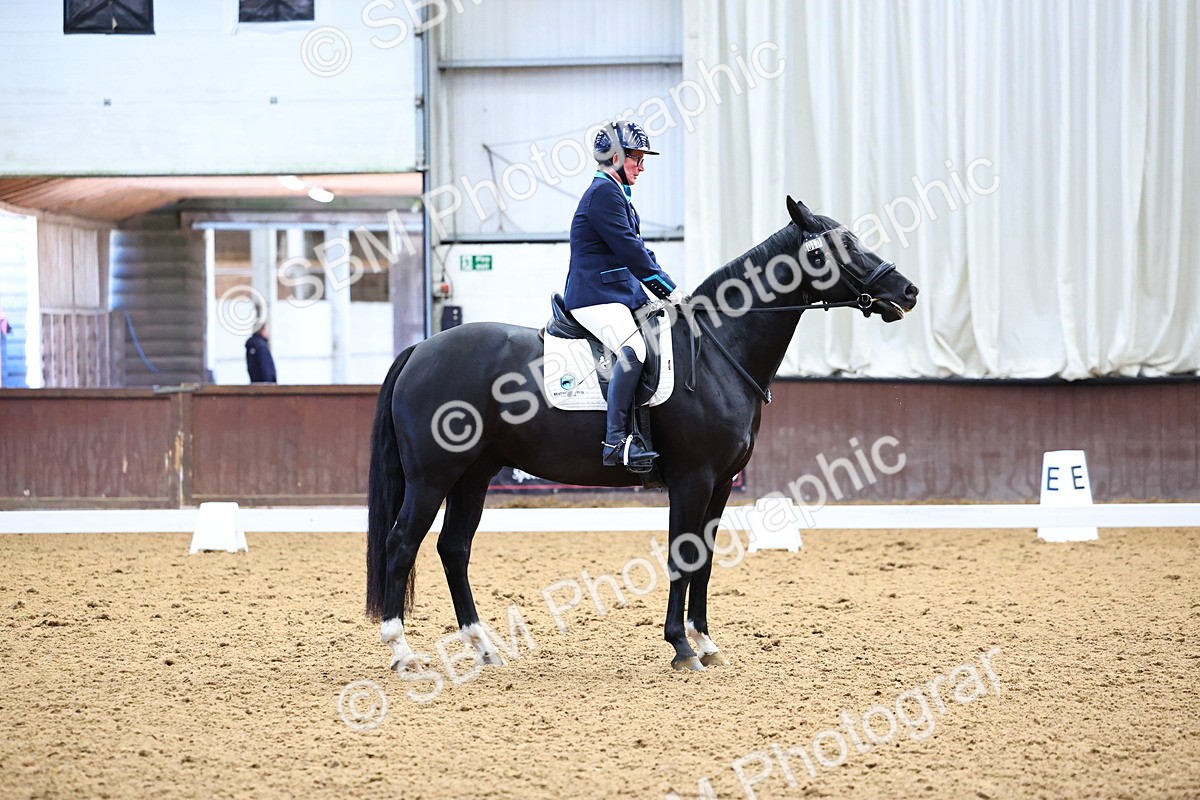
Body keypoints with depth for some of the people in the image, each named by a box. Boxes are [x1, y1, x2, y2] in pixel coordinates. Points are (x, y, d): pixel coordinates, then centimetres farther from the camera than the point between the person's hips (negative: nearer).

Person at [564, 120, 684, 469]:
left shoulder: (617, 194, 24)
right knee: (632, 349, -31)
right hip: (595, 296, -11)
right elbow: (630, 250, -16)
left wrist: (667, 291, 13)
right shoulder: (603, 192, -10)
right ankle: (616, 441, -36)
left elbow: (638, 251, 25)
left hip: (622, 295, 11)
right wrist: (669, 290, -11)